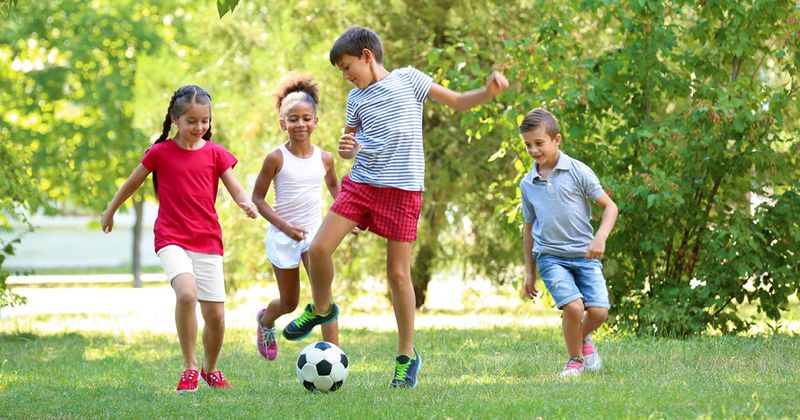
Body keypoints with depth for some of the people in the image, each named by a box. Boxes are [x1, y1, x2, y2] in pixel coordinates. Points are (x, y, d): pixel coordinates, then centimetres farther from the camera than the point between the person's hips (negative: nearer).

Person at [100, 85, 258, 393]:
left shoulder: (215, 154, 4)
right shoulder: (160, 152, 0)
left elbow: (236, 190, 0)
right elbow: (132, 183, 14)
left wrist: (247, 204, -23)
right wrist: (110, 212, 25)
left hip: (208, 242, 3)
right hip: (171, 240, -2)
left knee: (215, 315, 0)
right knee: (186, 293, -30)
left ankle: (210, 369, 28)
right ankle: (189, 367, -16)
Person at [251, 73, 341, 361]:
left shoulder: (324, 159, -2)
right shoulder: (276, 159, -13)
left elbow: (333, 184, 21)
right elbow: (257, 197, -8)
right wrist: (284, 226, -20)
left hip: (314, 233, 2)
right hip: (283, 237, -2)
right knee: (289, 303, 12)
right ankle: (265, 320, 48)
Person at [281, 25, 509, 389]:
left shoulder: (407, 79, 1)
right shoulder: (356, 98, 12)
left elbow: (457, 102, 5)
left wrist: (487, 93, -14)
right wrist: (347, 148, -3)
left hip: (402, 188, -4)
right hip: (360, 182, 4)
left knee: (398, 272, -2)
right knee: (319, 248, -8)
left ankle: (407, 356, 9)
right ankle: (321, 308, 22)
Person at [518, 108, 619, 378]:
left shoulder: (578, 172, -3)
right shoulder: (527, 184, 7)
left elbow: (609, 206, 1)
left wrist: (601, 237, -16)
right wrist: (529, 272, 20)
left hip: (584, 254, -1)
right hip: (550, 256, 1)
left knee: (599, 311, -14)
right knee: (573, 306, -22)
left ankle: (583, 338, 22)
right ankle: (575, 359, 3)